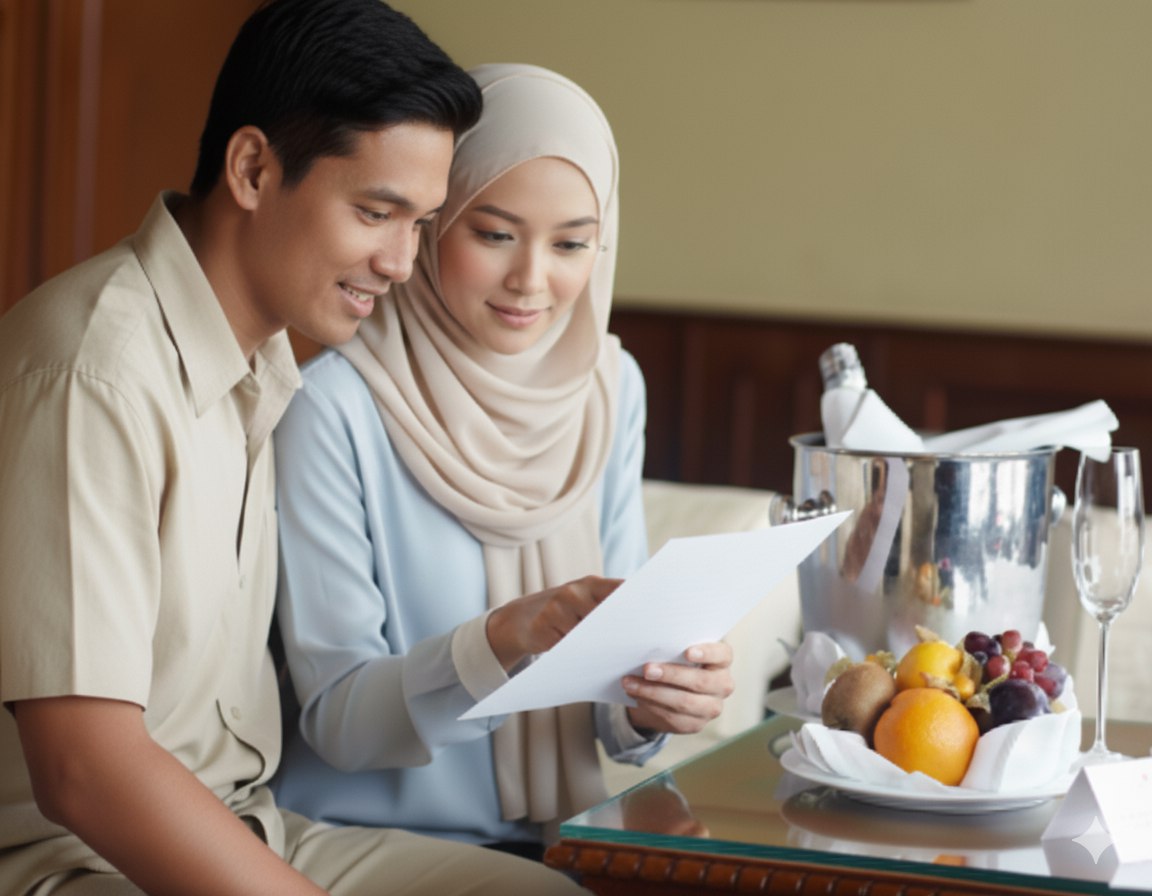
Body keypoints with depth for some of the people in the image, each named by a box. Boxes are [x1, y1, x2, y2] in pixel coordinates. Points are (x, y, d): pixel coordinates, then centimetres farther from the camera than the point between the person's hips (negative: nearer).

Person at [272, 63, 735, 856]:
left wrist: (647, 704, -15)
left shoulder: (611, 389, 6)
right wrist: (505, 638, -28)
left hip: (559, 841, 5)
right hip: (372, 846, -5)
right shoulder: (336, 406, -12)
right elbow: (336, 717, -12)